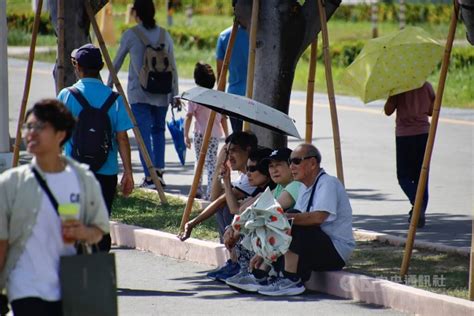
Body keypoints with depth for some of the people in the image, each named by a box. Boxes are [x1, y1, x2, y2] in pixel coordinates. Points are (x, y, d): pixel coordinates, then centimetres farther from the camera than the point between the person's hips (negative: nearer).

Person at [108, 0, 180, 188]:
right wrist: (175, 94, 13)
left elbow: (117, 63, 7)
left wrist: (109, 85, 22)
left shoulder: (131, 35, -3)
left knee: (144, 133, -2)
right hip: (161, 94, 3)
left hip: (138, 93, -3)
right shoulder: (164, 35, 6)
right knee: (158, 130, 19)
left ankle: (150, 177, -10)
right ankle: (158, 171, 11)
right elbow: (173, 67, 7)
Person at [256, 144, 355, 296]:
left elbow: (318, 217, -28)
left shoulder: (328, 183, -12)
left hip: (336, 251, -9)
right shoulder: (305, 187, 17)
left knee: (291, 226, -28)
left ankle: (291, 281, -26)